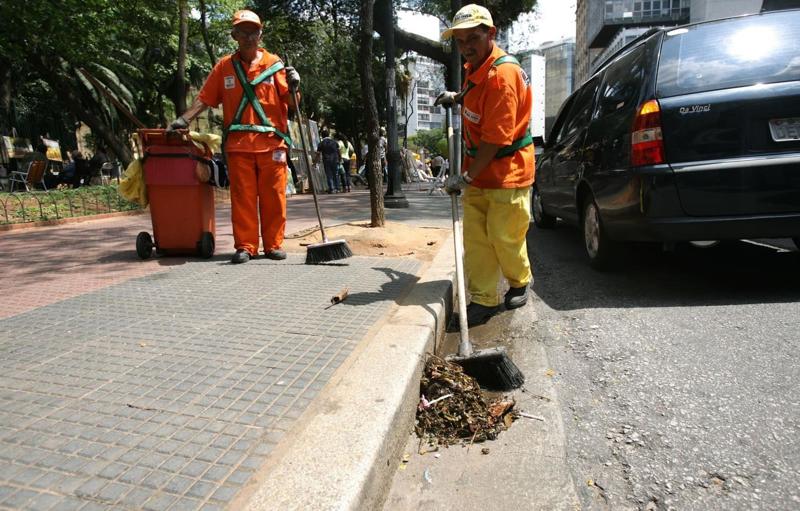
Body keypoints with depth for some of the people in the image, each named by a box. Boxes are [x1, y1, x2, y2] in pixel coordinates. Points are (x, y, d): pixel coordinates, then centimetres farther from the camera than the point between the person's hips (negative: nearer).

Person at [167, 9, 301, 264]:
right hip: (239, 144, 1)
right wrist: (184, 119, 2)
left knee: (273, 196, 1)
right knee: (242, 197, 0)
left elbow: (290, 103, 7)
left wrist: (293, 86, -12)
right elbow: (205, 98, 12)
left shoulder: (274, 64, 8)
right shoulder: (225, 66, 11)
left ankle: (273, 245, 9)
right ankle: (245, 246, 6)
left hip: (272, 142, -1)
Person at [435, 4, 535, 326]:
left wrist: (466, 177, -20)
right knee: (475, 239, 3)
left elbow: (495, 140, -24)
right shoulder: (474, 69, 8)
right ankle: (484, 300, 11)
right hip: (477, 172, 8)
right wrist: (456, 97, 16)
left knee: (504, 238, 1)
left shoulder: (502, 74, -21)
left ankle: (519, 282, 29)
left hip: (507, 173, -8)